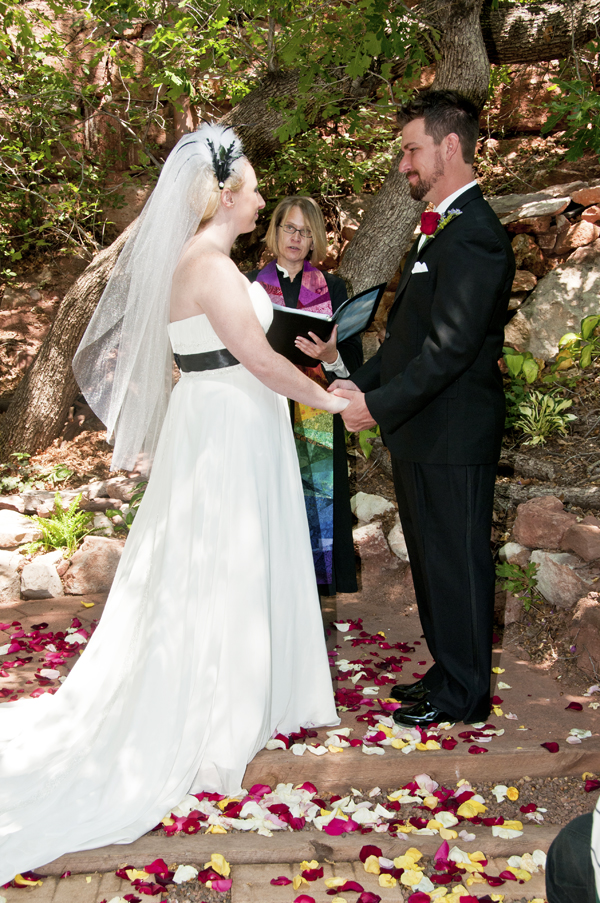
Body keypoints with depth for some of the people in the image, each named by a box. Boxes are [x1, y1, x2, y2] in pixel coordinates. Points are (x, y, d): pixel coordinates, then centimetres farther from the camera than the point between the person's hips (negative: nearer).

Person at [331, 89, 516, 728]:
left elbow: (450, 348, -24)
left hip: (451, 439, -10)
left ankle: (463, 696, 19)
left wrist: (379, 407, -19)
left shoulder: (473, 236, -18)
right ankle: (448, 673, 34)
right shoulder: (443, 230, 15)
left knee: (456, 564, 3)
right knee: (432, 560, 19)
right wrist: (362, 383, 6)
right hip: (422, 435, 10)